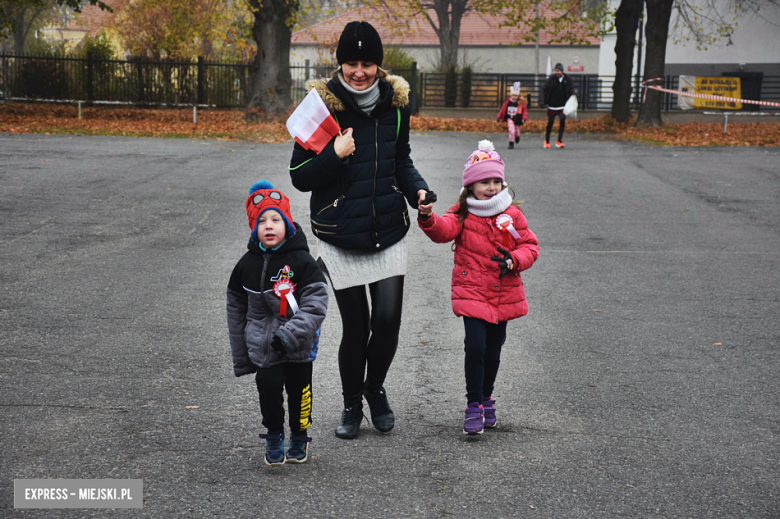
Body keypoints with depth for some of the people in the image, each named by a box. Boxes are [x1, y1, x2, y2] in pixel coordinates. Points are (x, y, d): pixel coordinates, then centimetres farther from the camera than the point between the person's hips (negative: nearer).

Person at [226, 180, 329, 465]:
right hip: (263, 345, 1)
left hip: (299, 346, -1)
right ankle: (273, 437, 15)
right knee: (269, 387, -9)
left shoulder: (301, 261, -10)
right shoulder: (247, 265, 0)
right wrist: (240, 357, 10)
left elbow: (315, 304, -14)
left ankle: (299, 438, 34)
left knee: (299, 389, 9)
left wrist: (292, 334, -27)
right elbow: (236, 310, 9)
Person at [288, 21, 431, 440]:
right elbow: (299, 176, -7)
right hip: (340, 237, -3)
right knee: (356, 326, 3)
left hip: (389, 232, 3)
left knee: (388, 319, -2)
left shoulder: (394, 104, 2)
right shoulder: (322, 106, -9)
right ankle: (351, 402, 29)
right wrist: (334, 155, -24)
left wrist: (418, 190, -1)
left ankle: (375, 388, 29)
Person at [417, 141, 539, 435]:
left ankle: (486, 398, 34)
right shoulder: (463, 215, -4)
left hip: (503, 294, 3)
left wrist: (513, 260, -15)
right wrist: (428, 218, -45)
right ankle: (474, 405, -2)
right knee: (475, 346, -15)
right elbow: (443, 230, -23)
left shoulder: (512, 215, 2)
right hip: (471, 293, -3)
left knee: (493, 350, 13)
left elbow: (530, 246, 6)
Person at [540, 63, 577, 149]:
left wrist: (573, 92, -17)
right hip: (552, 105, -1)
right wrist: (544, 101, -5)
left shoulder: (567, 79, -1)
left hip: (563, 105, 1)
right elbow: (544, 89, 3)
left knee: (562, 120, -15)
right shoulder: (551, 79, -5)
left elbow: (571, 89, 7)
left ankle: (559, 141, -10)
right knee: (550, 123, 6)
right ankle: (547, 141, 25)